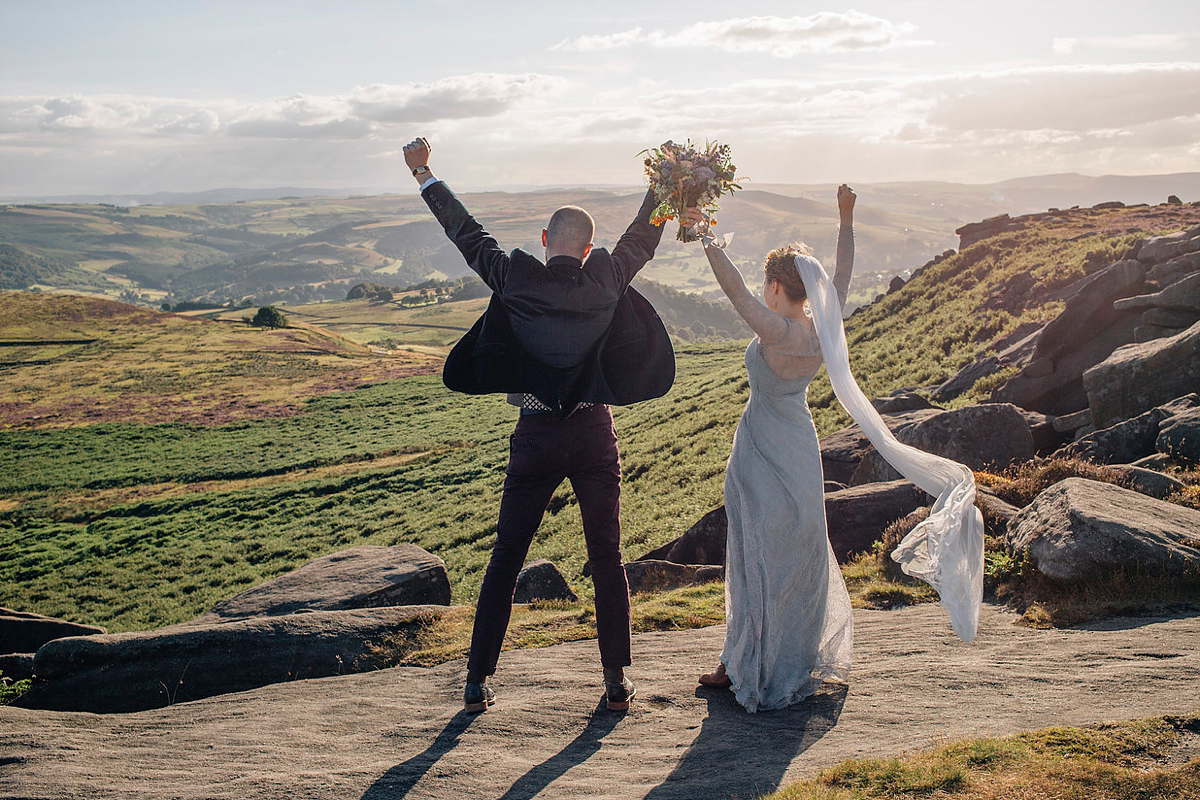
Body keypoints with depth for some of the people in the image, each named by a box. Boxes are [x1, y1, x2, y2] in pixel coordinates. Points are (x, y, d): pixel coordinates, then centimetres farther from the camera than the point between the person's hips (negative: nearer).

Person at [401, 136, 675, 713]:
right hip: (594, 434, 1)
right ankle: (616, 680, 14)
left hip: (535, 438, 0)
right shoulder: (606, 282, -5)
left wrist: (425, 176, 17)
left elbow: (467, 235, 5)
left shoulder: (514, 281, -6)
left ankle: (477, 681, 12)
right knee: (607, 561, 10)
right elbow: (642, 239, 11)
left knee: (505, 561, 8)